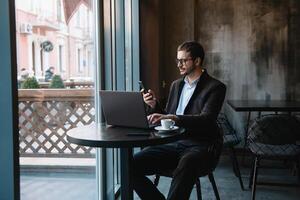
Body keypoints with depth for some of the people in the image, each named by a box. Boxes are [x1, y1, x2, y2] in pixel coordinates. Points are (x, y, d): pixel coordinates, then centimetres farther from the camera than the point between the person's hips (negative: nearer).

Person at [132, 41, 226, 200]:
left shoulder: (215, 87, -1)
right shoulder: (176, 85, 19)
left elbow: (206, 120, -17)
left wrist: (172, 117, -30)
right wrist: (154, 105, 2)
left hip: (197, 145, -5)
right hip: (172, 143, 6)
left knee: (186, 165, -41)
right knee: (131, 166, -16)